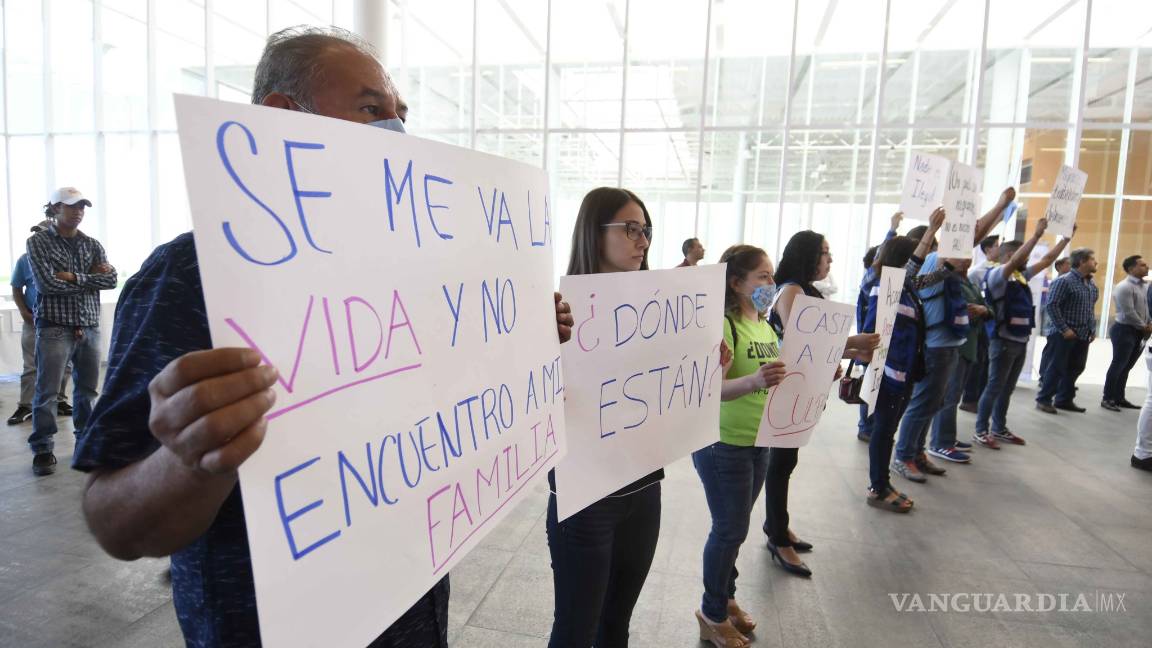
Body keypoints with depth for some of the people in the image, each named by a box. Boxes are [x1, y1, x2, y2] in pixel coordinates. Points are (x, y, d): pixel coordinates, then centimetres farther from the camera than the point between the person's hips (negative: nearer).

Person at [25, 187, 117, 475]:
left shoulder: (92, 244, 12)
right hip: (54, 327, -4)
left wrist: (73, 277, -11)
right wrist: (91, 279, -7)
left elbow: (111, 279, -2)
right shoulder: (38, 241, 1)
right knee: (47, 391, -3)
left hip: (90, 327, 4)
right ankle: (43, 449, 5)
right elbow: (47, 283, -12)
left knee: (87, 389, 11)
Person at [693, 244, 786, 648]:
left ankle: (725, 597, 38)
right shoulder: (723, 324, -18)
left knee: (734, 528, 19)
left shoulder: (765, 326, 7)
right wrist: (754, 380, -43)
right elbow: (712, 387, -27)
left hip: (757, 443, 8)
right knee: (730, 530, 4)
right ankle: (713, 615, 24)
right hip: (723, 445, -8)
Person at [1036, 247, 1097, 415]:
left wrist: (1092, 329, 12)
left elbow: (1091, 309, 22)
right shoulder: (1064, 281, -13)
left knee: (1076, 368, 11)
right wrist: (1064, 329, -18)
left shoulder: (1092, 285, 13)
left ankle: (1064, 399, 22)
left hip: (1083, 336, 8)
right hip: (1064, 335, -8)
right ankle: (1044, 399, 7)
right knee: (1057, 368, -2)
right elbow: (1052, 306, -17)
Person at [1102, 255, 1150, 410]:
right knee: (1118, 365, -4)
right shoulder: (1124, 287, -15)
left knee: (1126, 367, 12)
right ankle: (1108, 398, 3)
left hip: (1138, 332, 8)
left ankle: (1119, 398, 20)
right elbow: (1128, 313, -18)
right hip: (1124, 330, -8)